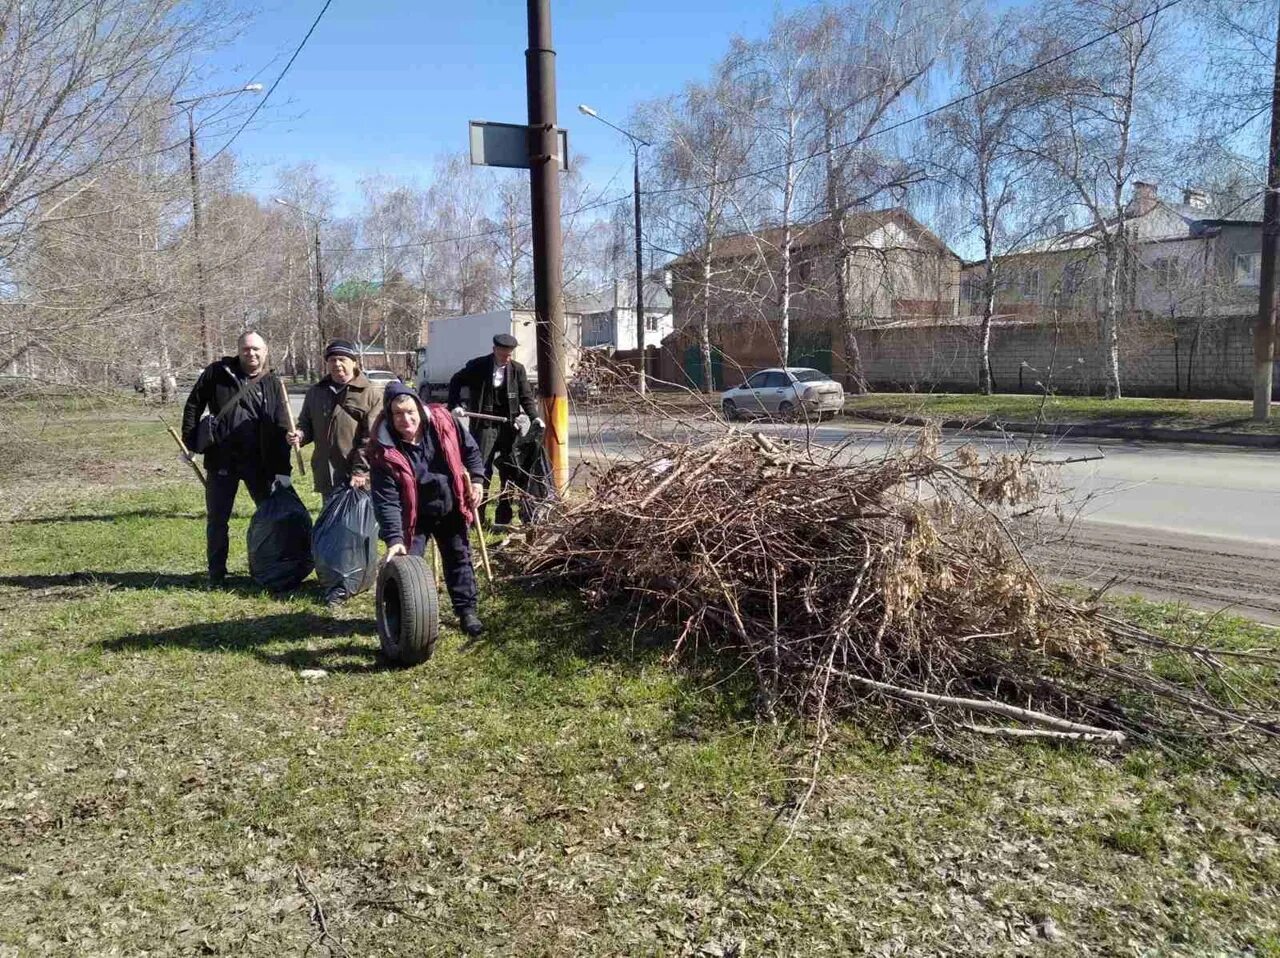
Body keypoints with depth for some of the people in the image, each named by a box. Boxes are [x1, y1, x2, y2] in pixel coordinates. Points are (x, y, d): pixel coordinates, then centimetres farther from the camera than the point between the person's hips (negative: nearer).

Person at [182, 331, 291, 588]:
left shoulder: (273, 384, 2)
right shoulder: (217, 373, 0)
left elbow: (281, 429, -3)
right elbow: (193, 405, 7)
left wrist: (283, 470, -8)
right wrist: (189, 442, 0)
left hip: (259, 462, 1)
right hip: (222, 460, -1)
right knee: (217, 519, 7)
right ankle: (216, 574, 21)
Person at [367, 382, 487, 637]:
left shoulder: (442, 422, -19)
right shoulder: (383, 449, -27)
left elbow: (470, 448, 1)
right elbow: (386, 500, -29)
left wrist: (476, 479, -6)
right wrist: (394, 537, -36)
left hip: (450, 509, 3)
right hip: (413, 516, -3)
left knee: (459, 558, 13)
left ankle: (466, 610, 28)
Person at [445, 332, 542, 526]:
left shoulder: (518, 369, 3)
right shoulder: (477, 366, -3)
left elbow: (526, 397, 5)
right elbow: (456, 382, 10)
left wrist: (534, 417, -10)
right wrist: (455, 405, -3)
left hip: (508, 426, 3)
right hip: (484, 425, -3)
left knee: (511, 473, 5)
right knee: (482, 470, -4)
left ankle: (504, 519, 16)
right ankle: (478, 517, 2)